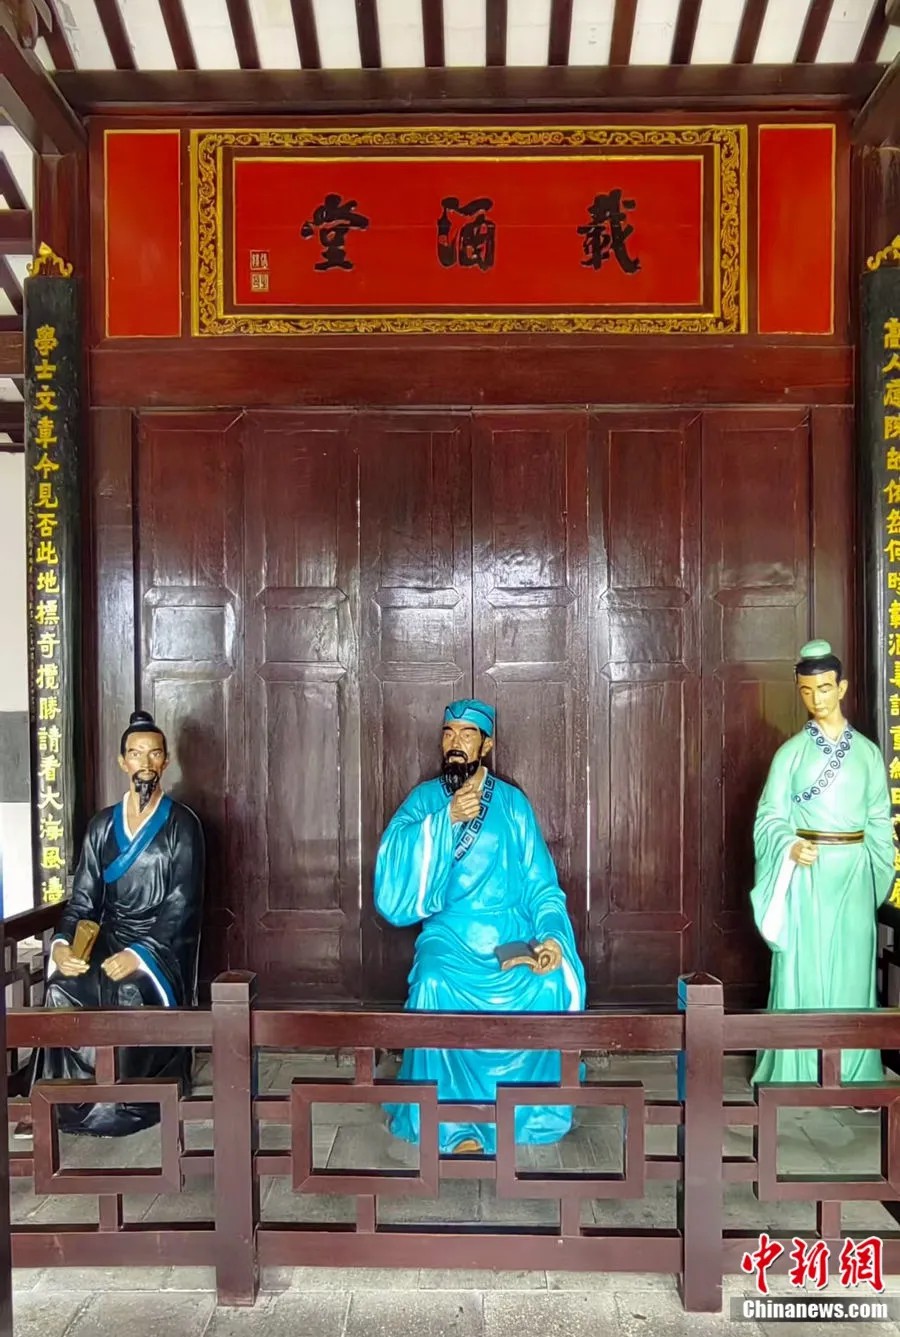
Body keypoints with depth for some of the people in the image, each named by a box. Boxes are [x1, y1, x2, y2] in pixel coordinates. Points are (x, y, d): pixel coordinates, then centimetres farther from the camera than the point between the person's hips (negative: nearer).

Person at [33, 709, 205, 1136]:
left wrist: (140, 954, -23)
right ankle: (70, 1101, -10)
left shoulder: (182, 825, -3)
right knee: (62, 989, -27)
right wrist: (63, 943, -15)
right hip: (108, 939, 4)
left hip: (162, 945, -4)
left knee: (130, 994, -34)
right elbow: (82, 898, 6)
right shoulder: (101, 826, 10)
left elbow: (182, 906, -9)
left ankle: (124, 1105, -12)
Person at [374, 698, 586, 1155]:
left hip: (513, 935, 1)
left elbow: (541, 886, 3)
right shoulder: (425, 799, 5)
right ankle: (453, 1121, -11)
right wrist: (447, 818, -21)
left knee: (554, 984, -28)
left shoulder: (513, 803, 6)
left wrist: (551, 936, -16)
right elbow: (395, 865, -12)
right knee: (435, 987, -32)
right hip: (451, 935, -1)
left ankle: (527, 1107, -3)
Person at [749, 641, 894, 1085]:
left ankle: (853, 1073, 17)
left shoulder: (867, 752, 6)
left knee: (852, 968, 6)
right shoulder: (791, 751, 0)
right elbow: (770, 816, -3)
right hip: (807, 870, -2)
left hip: (853, 871, 2)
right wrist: (790, 846, -22)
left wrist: (876, 875, 2)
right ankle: (798, 1073, 9)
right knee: (802, 968, -1)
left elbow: (879, 820, 9)